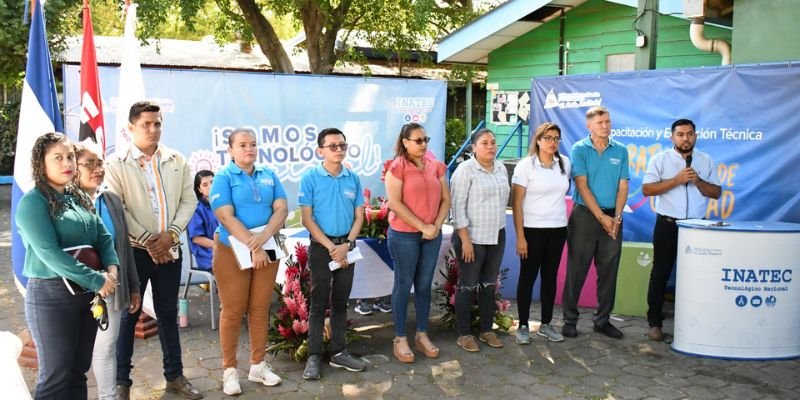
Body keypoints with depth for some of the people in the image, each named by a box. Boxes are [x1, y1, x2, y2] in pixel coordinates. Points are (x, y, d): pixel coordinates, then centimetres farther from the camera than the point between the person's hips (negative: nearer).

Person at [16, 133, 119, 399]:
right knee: (56, 377, 1)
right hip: (51, 295, -7)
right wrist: (97, 280, -21)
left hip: (87, 294, 7)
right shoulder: (33, 202, -11)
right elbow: (50, 254, -21)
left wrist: (112, 268, -11)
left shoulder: (80, 198, 11)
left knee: (79, 371, 15)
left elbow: (103, 236, 8)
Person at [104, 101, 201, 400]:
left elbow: (189, 200, 4)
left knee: (168, 312, 12)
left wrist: (170, 234, -9)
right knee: (129, 314, 6)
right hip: (133, 249, -3)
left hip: (169, 248, 3)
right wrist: (148, 240, -14)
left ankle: (174, 376, 24)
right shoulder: (116, 164, -4)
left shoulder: (177, 161, 6)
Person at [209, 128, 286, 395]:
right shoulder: (224, 177, -5)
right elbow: (226, 217, -15)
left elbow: (282, 209, -2)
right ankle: (229, 370, 14)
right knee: (233, 311, 3)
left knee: (260, 309, 10)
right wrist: (253, 246, -21)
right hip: (232, 251, -4)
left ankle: (258, 365, 22)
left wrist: (264, 237, -19)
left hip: (268, 250, 4)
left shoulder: (269, 176, 7)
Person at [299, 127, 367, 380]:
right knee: (319, 303, 2)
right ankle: (314, 356, 11)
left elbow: (359, 216, 4)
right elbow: (307, 219, -10)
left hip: (347, 247, 4)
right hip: (321, 247, -3)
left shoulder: (353, 179, 2)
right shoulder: (310, 178, -8)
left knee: (341, 302, 12)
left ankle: (339, 352, 22)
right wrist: (331, 246, -13)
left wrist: (346, 244, -10)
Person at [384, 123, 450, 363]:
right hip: (404, 235, -5)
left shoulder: (435, 166, 7)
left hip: (432, 235, 5)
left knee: (424, 285, 11)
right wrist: (423, 226, -16)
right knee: (404, 285, 3)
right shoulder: (397, 167, -8)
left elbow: (445, 199, 7)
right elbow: (395, 203, -16)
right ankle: (400, 339, 13)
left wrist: (437, 225, -8)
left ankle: (422, 335, 23)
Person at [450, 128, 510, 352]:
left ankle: (487, 330, 25)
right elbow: (458, 206, -15)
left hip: (497, 236, 6)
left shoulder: (501, 169, 9)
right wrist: (465, 239, -18)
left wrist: (499, 226, 15)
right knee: (468, 285, 2)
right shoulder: (465, 170, -11)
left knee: (490, 284, 13)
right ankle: (464, 334, 12)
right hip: (472, 236, -6)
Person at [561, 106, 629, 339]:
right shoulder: (579, 149, -2)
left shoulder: (620, 150, 7)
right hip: (584, 215, -3)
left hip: (612, 218, 3)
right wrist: (601, 217, -13)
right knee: (577, 270, 1)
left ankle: (603, 320, 19)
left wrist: (616, 217, -8)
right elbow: (582, 186, -9)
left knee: (609, 272, 8)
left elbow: (623, 187, 4)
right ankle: (570, 320, 10)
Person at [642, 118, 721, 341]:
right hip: (667, 225, -2)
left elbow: (716, 193, 7)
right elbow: (646, 189, -9)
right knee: (660, 273, 2)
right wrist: (676, 180, -16)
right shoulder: (660, 159, 0)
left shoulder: (706, 161, 9)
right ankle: (654, 322, 10)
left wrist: (698, 181, -10)